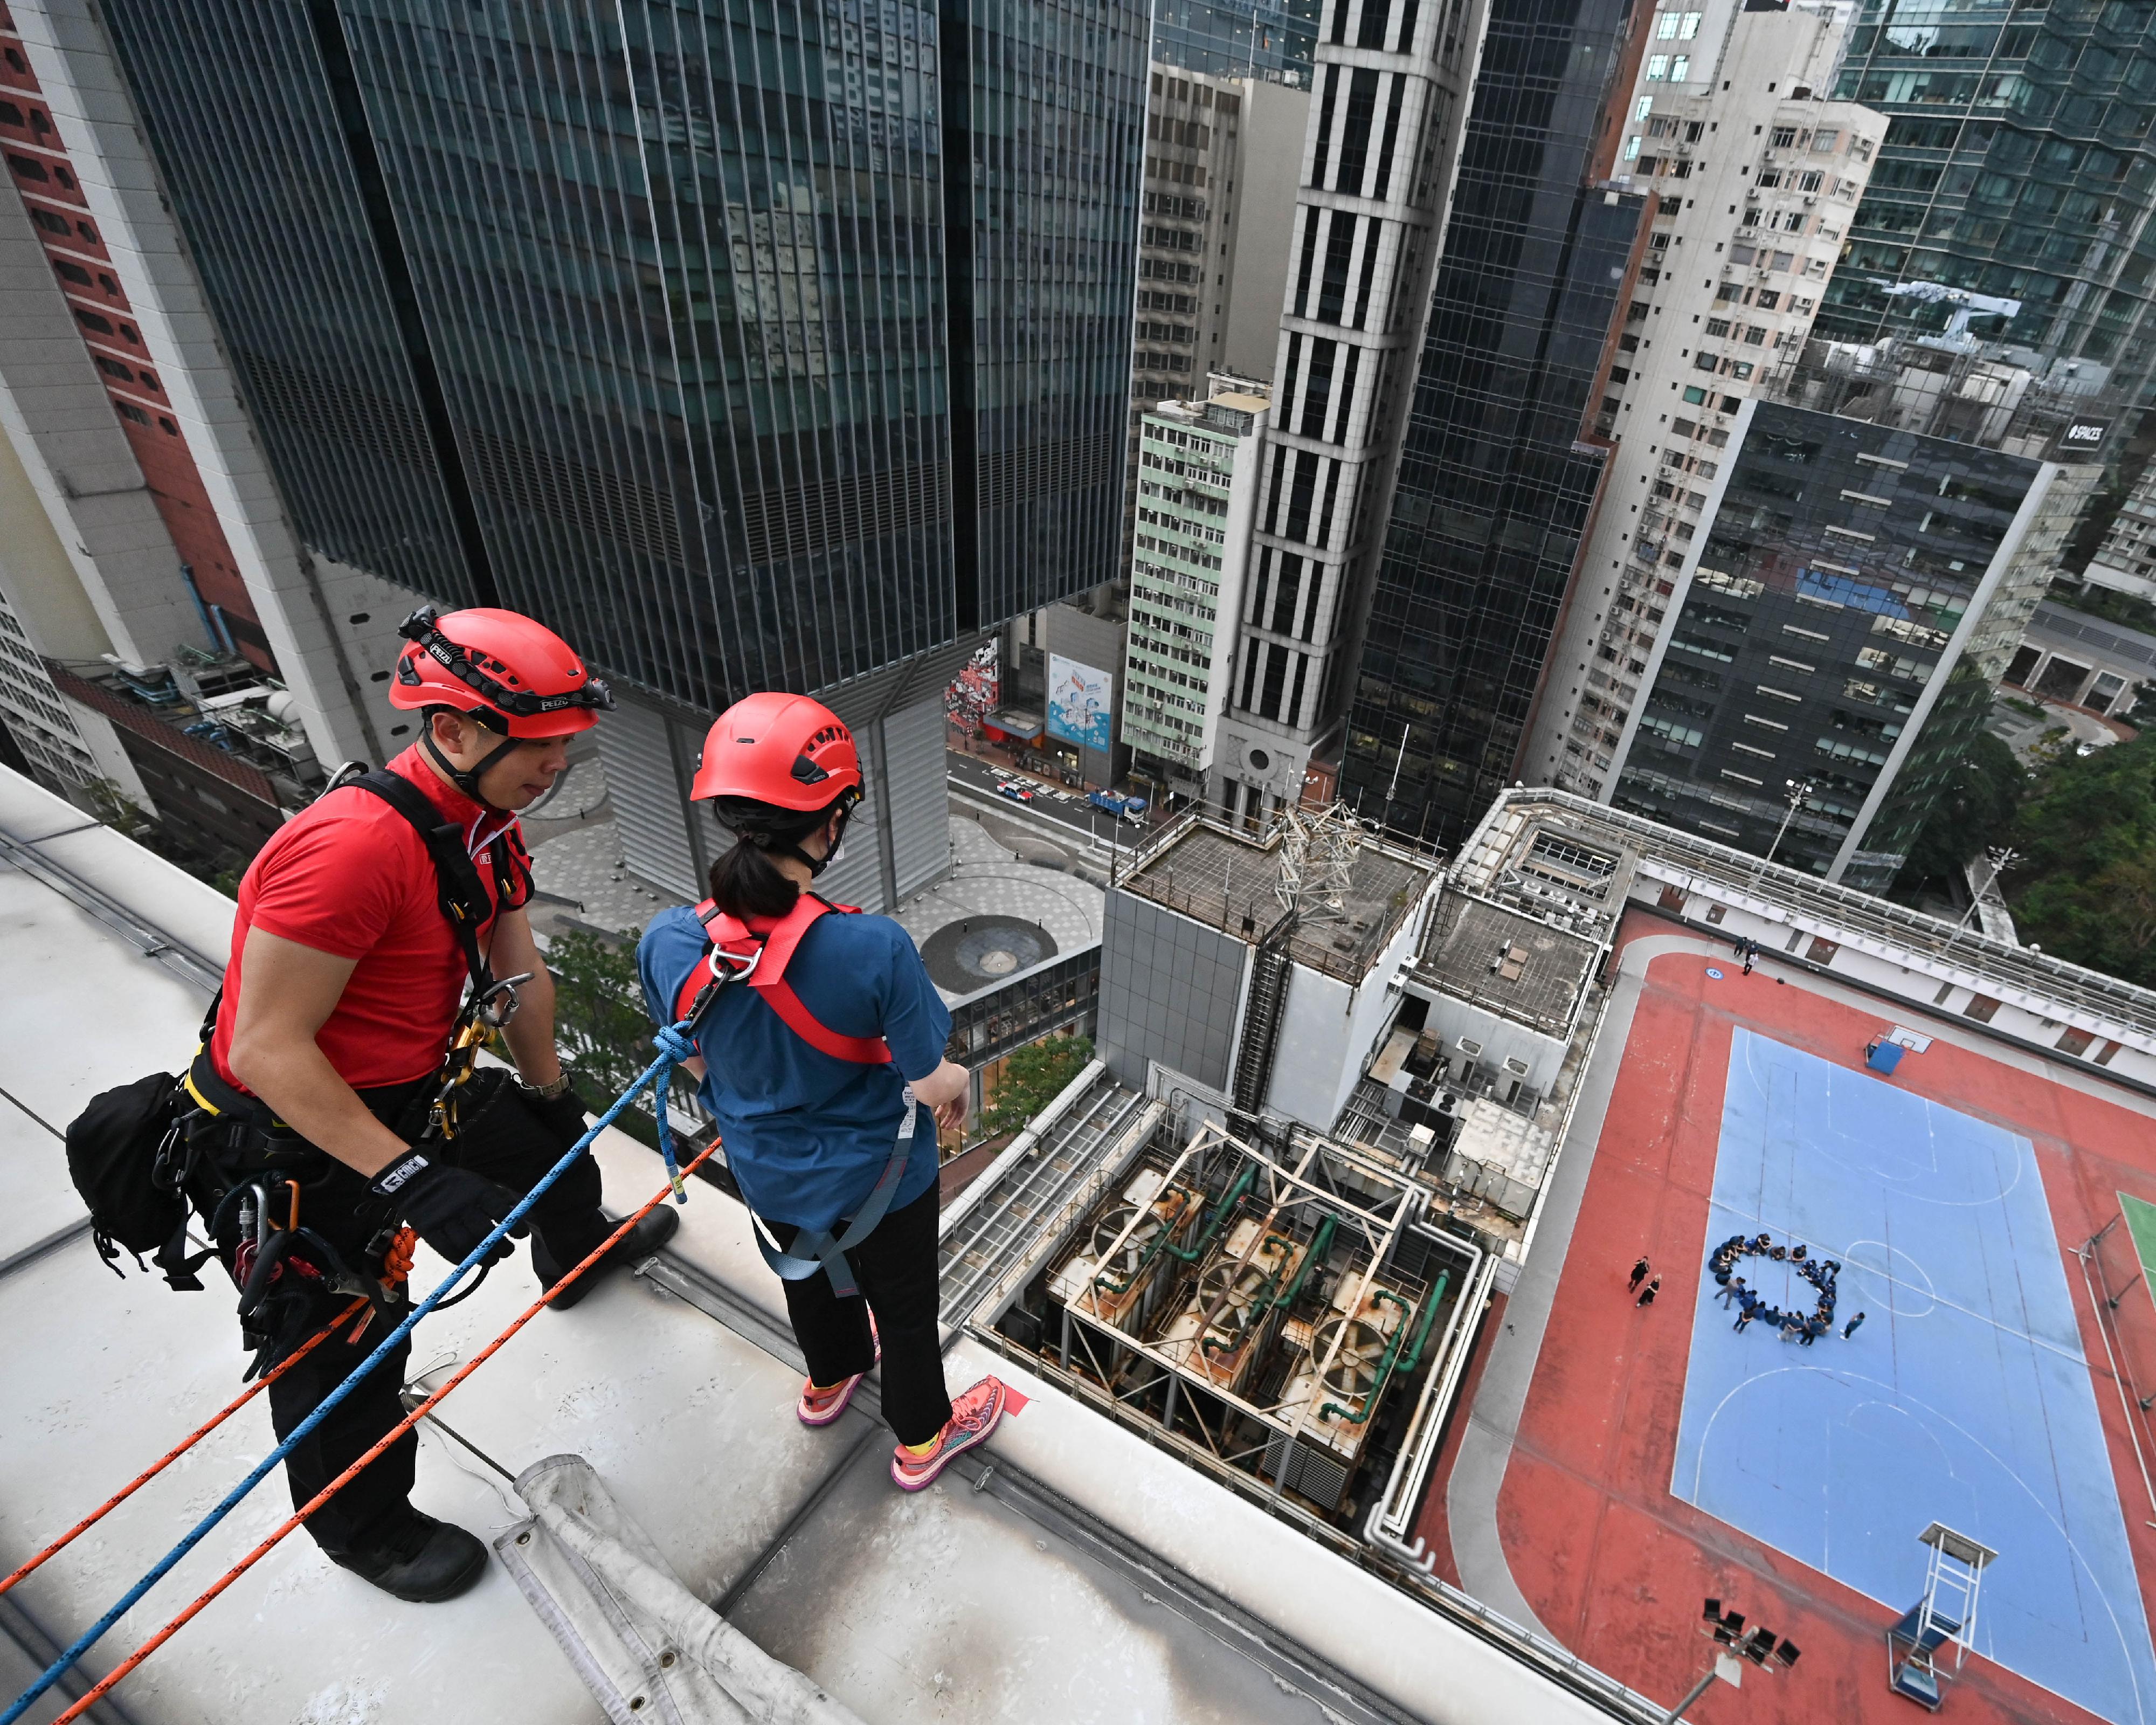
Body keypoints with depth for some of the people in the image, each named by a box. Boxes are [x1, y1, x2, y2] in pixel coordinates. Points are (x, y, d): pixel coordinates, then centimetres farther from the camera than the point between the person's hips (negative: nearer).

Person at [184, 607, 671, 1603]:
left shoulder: (485, 827, -4)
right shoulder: (355, 844, -34)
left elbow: (518, 972, 7)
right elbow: (268, 1047, -31)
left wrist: (549, 1091, 16)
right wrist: (408, 1179, -32)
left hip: (418, 1096, 9)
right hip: (290, 1142, -8)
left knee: (555, 1150, 26)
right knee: (344, 1355, 9)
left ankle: (576, 1259, 61)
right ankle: (363, 1530, 39)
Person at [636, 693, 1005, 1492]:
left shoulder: (667, 944, -24)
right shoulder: (874, 949, -38)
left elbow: (696, 1065, -6)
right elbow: (931, 1082, -24)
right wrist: (957, 1086, 0)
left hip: (765, 1172, 4)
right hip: (874, 1178, -4)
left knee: (810, 1278, 35)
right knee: (903, 1306, 26)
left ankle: (830, 1380, 66)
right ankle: (922, 1438, 53)